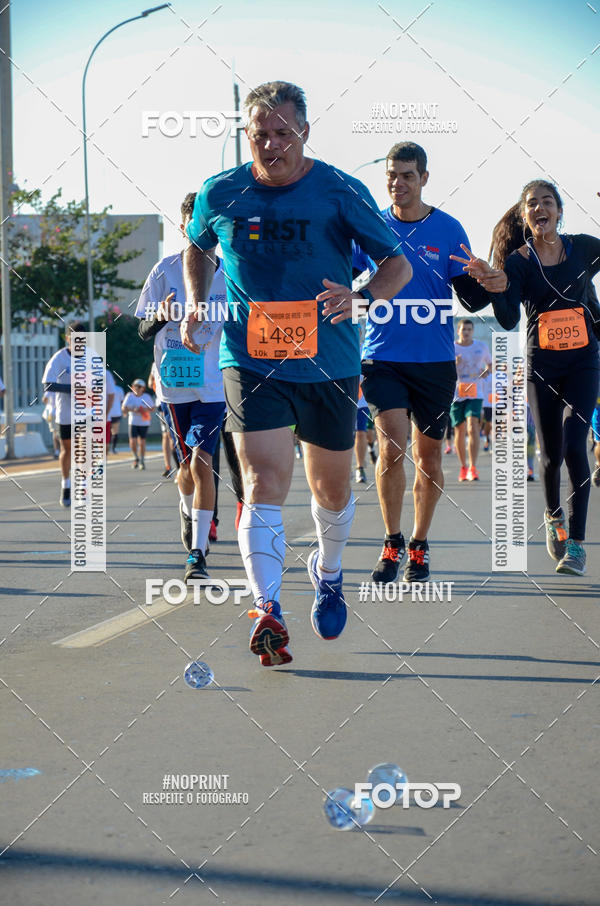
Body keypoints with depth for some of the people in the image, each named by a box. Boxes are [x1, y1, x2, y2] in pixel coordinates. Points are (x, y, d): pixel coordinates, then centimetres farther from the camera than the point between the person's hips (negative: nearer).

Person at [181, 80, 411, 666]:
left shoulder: (341, 193, -8)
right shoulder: (220, 195, -1)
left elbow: (399, 264, -6)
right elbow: (197, 247, 21)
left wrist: (361, 297, -25)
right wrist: (196, 303, 5)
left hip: (328, 366, 1)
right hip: (250, 362, 0)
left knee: (332, 489, 14)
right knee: (264, 481, -18)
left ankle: (328, 573, 43)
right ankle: (266, 609, -25)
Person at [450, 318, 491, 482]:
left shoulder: (481, 346, 8)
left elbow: (490, 364, 24)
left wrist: (487, 371, 1)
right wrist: (453, 365, -18)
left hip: (475, 394, 0)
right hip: (456, 394, 0)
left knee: (473, 427, -19)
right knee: (459, 431, 5)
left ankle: (473, 468, -22)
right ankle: (463, 467, 23)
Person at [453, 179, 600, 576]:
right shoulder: (518, 261, -4)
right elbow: (509, 321, -15)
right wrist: (497, 288, -36)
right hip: (542, 364, 1)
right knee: (552, 452, 6)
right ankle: (554, 517, 37)